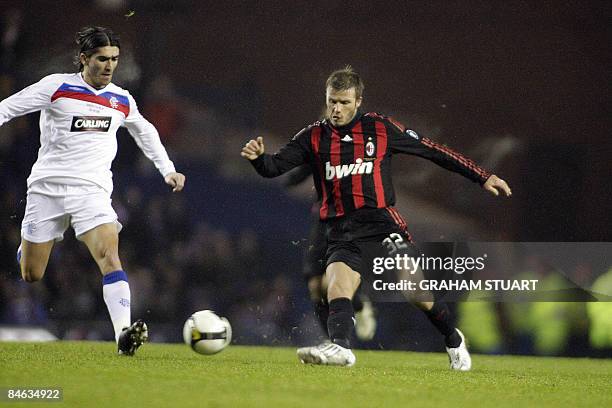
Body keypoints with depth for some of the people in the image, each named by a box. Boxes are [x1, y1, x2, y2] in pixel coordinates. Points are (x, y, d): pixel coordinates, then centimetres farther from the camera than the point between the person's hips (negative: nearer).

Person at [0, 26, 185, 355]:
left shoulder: (122, 100, 10)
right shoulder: (57, 86, -4)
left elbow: (145, 133, 29)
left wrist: (167, 170, 25)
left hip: (92, 190, 2)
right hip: (47, 186, -2)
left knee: (109, 256, -23)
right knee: (30, 275, 4)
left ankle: (123, 334, -34)